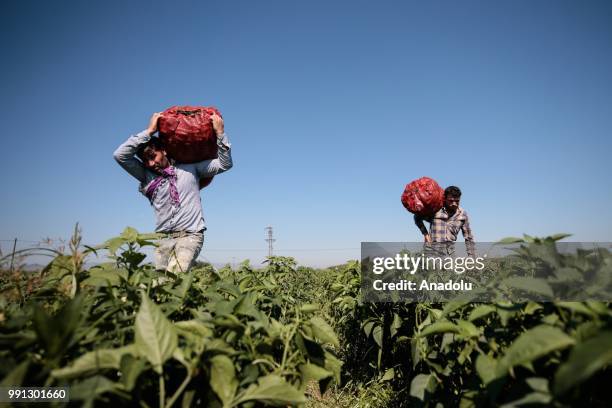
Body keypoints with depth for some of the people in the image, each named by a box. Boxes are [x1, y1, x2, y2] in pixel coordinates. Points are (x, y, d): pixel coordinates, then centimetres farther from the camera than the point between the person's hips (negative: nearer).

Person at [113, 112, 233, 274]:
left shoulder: (190, 168, 9)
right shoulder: (147, 175, 12)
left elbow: (224, 164, 6)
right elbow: (119, 155, 1)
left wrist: (220, 133, -4)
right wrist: (149, 131, 1)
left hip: (190, 235, -3)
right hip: (163, 238, 3)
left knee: (173, 277, -23)